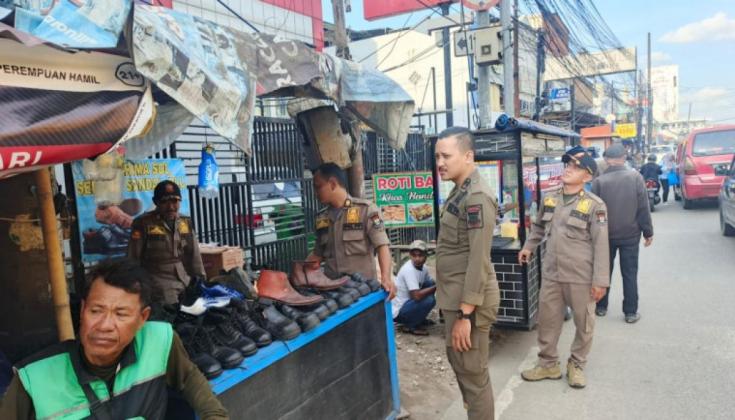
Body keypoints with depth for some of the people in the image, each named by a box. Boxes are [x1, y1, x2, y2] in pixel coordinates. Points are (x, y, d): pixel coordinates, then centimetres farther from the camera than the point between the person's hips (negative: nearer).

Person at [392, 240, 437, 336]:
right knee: (429, 300, -25)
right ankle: (411, 325, -4)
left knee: (431, 284, 4)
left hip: (407, 302, 9)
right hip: (397, 312, -9)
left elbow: (432, 283, 13)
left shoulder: (423, 267, 0)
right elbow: (417, 296, -32)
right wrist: (436, 287, -24)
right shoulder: (408, 270, -26)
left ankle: (419, 317, 13)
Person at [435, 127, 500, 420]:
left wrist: (465, 313, -23)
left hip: (469, 301, -10)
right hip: (456, 297, 10)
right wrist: (455, 307, 18)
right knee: (459, 364, 22)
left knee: (473, 374, 4)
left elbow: (479, 260, -24)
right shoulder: (458, 192, 10)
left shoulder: (477, 197, -20)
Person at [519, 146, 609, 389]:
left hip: (581, 277, -4)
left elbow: (601, 245, -13)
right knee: (547, 320, 12)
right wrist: (528, 247, 16)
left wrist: (600, 280, -14)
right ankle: (548, 364, 29)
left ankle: (576, 365, 31)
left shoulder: (594, 205, -12)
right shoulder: (550, 199, 4)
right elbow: (538, 226, 23)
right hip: (551, 273, 4)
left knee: (584, 323, 11)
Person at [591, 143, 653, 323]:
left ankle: (601, 307, 24)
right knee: (630, 274, 8)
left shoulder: (599, 181, -11)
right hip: (630, 234, 0)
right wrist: (648, 232, 3)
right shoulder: (635, 177, -9)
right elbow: (643, 208, -6)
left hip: (606, 235, 0)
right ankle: (630, 312, 12)